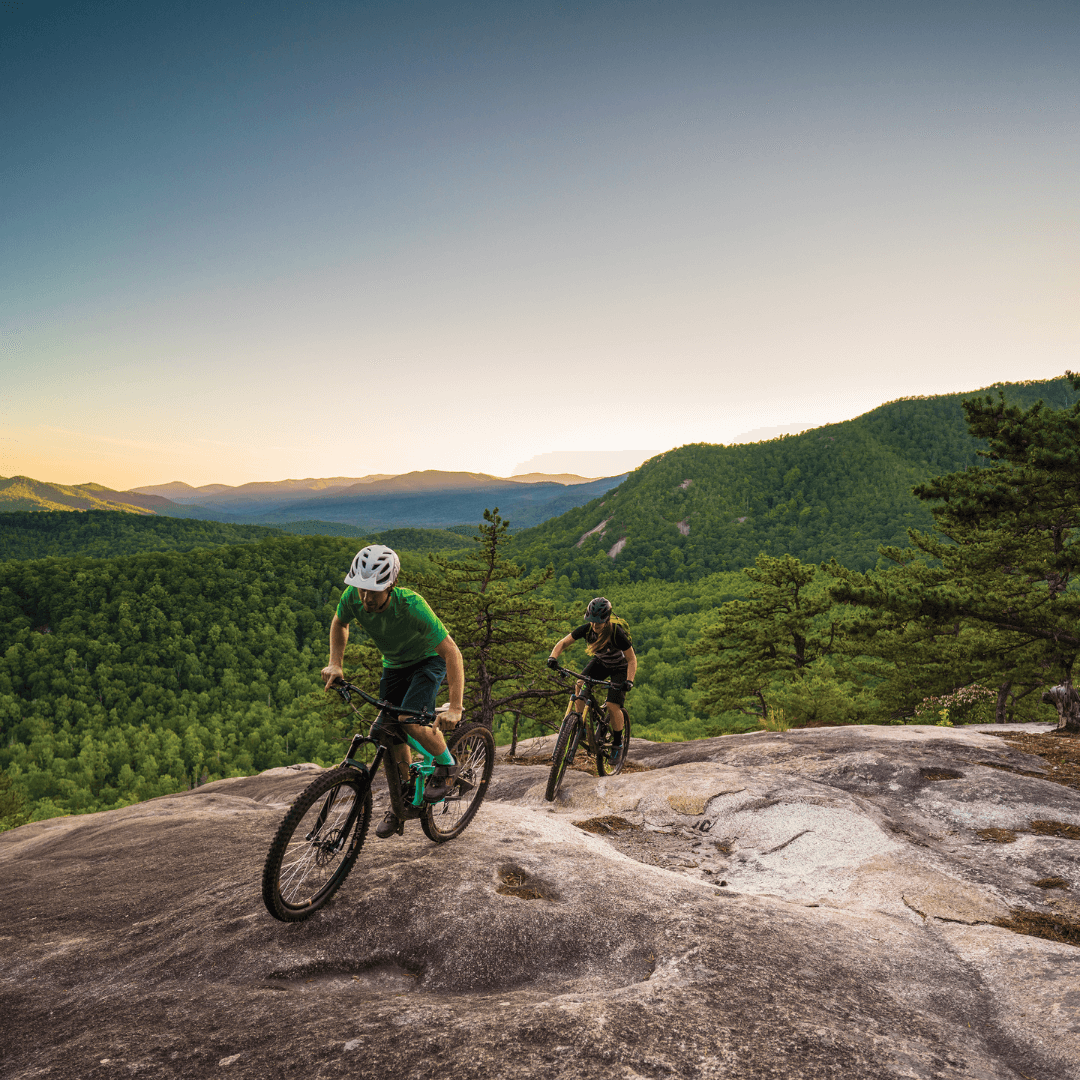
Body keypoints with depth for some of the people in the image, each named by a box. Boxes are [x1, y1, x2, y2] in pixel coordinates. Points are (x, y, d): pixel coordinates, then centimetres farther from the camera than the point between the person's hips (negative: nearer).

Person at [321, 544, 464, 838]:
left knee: (410, 721, -26)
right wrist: (335, 664, -10)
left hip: (429, 660, -5)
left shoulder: (411, 606, -39)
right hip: (394, 665, 5)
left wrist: (455, 708, -41)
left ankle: (446, 764, 3)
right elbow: (339, 624, 1)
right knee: (389, 733, 2)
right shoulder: (352, 598, -25)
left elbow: (452, 653, -36)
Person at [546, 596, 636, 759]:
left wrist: (629, 680, -40)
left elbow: (632, 660, -26)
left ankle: (617, 741, 10)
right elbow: (564, 642, -16)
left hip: (620, 667, -4)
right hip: (600, 662, 4)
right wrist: (553, 657, -35)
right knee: (580, 686, -22)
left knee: (612, 706, -16)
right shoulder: (587, 628, -25)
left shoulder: (617, 633, -35)